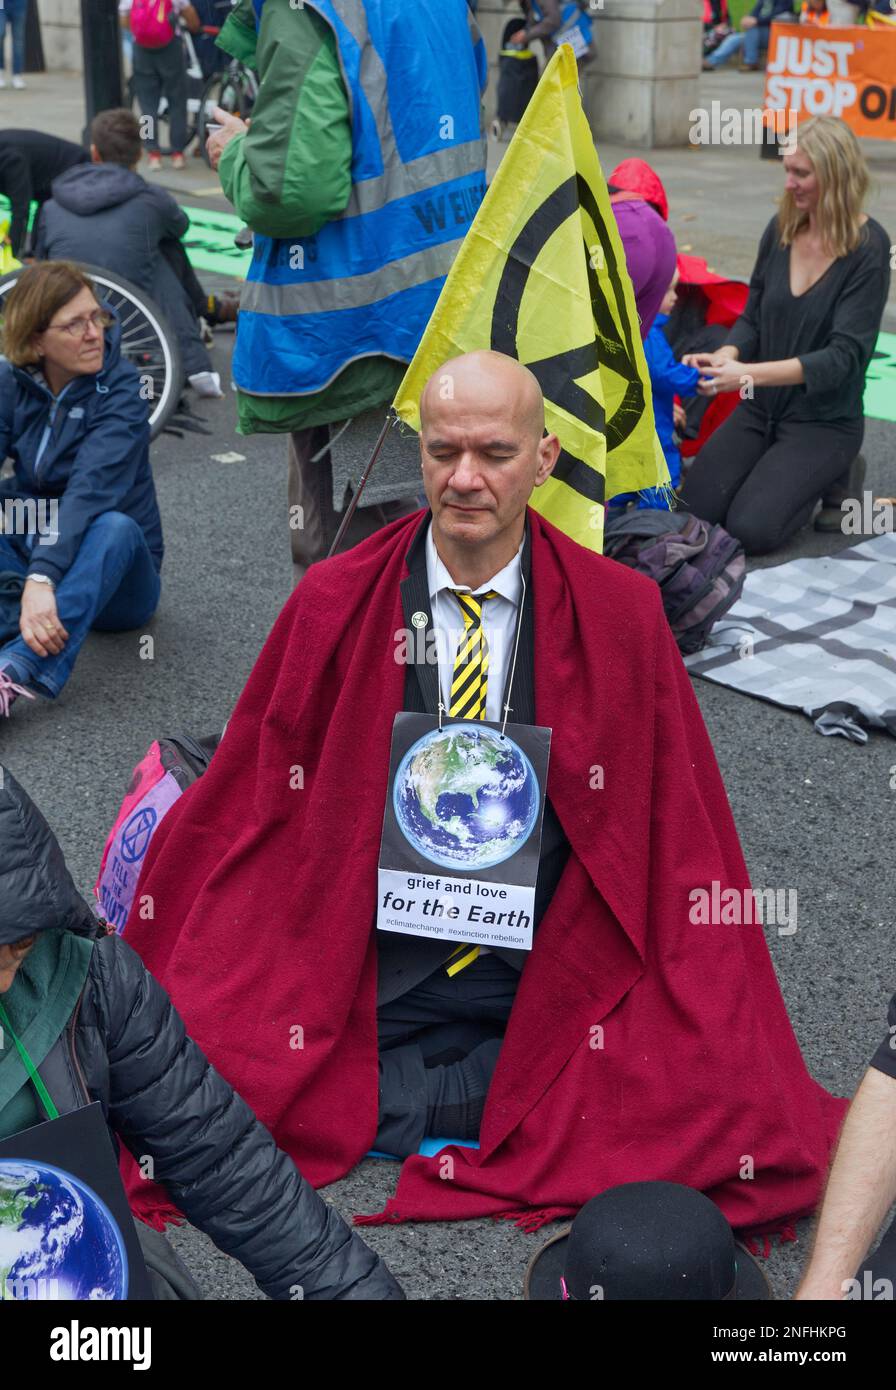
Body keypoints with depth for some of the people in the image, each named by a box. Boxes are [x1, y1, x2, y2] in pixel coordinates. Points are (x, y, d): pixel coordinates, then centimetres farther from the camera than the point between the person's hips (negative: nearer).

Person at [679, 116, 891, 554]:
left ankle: (835, 477, 8)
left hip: (825, 422, -5)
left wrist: (750, 373, -32)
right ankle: (782, 469, 19)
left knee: (750, 530, -19)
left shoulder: (868, 248, -15)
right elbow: (753, 317, 9)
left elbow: (842, 356, -21)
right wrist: (725, 357, -15)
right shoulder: (782, 228, 0)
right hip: (761, 408, 5)